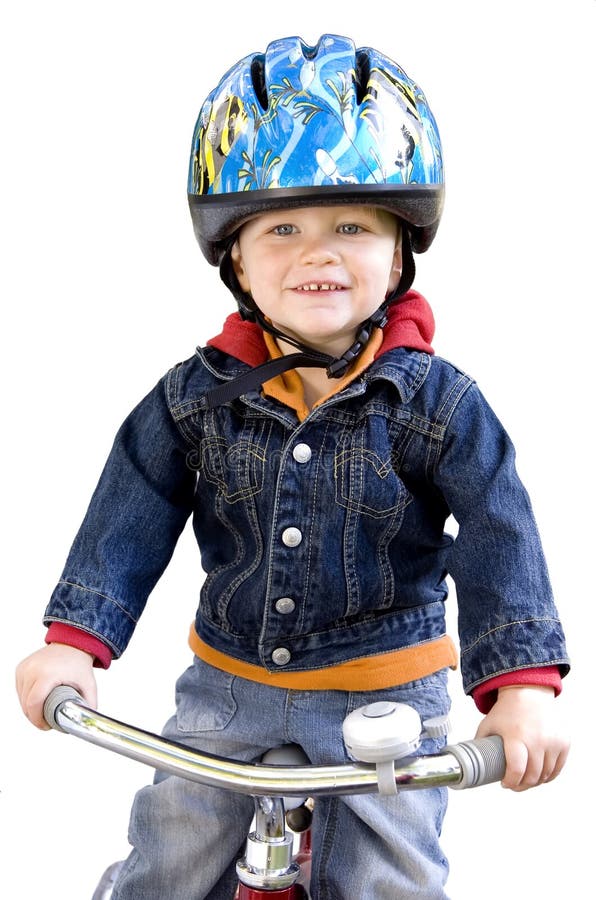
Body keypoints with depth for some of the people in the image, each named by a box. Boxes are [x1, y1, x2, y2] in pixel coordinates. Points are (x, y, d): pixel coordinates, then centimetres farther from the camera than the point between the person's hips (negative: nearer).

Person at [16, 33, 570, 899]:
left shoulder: (436, 402, -13)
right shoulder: (197, 397, -7)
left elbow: (497, 537, -19)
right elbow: (131, 519, -8)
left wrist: (521, 684, -29)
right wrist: (74, 640, -18)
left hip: (384, 697, -2)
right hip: (230, 684, 2)